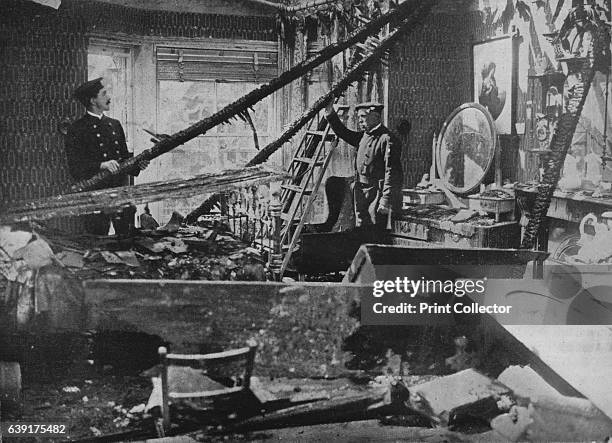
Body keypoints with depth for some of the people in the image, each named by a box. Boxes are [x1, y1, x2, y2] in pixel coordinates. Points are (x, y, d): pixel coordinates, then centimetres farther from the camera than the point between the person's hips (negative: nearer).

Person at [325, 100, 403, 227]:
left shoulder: (387, 139, -15)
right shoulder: (363, 136, 11)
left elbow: (392, 172, -19)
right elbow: (344, 133, 27)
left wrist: (386, 200, -23)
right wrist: (331, 114, 14)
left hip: (377, 195, -8)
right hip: (361, 195, 8)